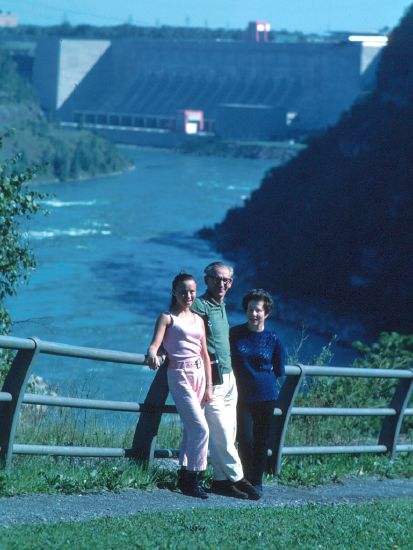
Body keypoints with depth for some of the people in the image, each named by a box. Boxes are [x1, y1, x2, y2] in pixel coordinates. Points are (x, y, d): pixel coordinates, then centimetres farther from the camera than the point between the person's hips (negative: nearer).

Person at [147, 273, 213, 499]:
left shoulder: (198, 320, 16)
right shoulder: (167, 318, -1)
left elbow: (205, 354, 15)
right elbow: (155, 344, -15)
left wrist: (208, 386, 10)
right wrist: (152, 355, -38)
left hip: (199, 374, 6)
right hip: (180, 375, -6)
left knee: (191, 429, 10)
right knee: (200, 428, -14)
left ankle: (185, 476, 19)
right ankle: (192, 480, -7)